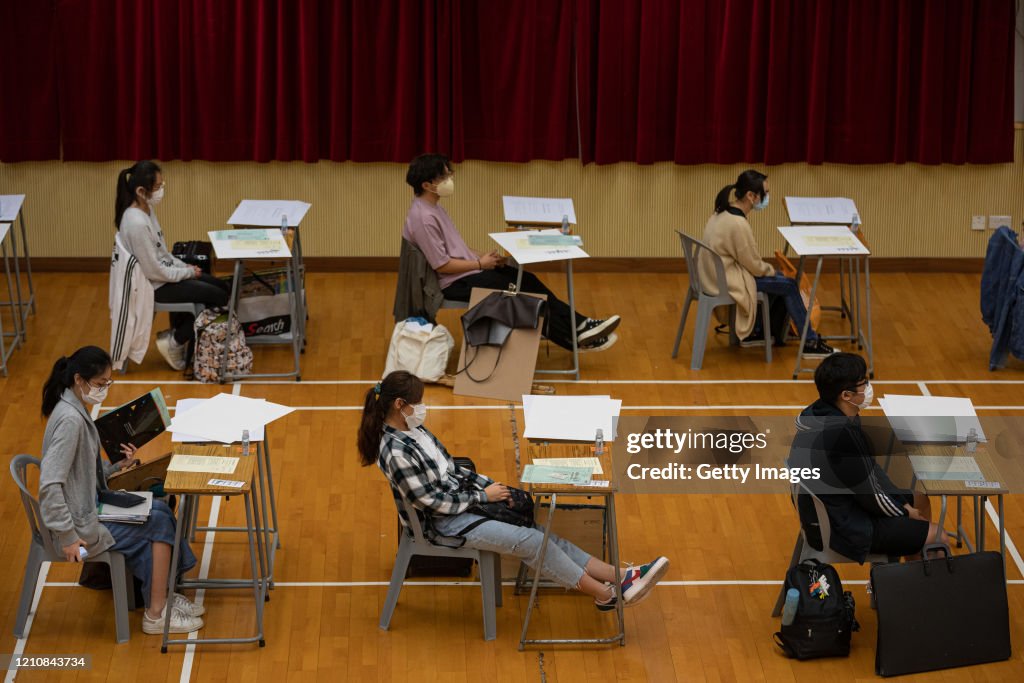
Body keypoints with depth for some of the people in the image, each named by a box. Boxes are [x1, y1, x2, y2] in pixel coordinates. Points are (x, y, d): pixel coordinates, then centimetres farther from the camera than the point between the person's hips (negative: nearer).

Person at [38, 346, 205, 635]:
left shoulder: (77, 410, 6)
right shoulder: (70, 419, -24)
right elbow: (49, 484, -29)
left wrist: (119, 465, 0)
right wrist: (67, 536, -27)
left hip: (89, 508, 9)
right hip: (81, 524, -9)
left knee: (160, 510, 11)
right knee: (159, 523, -3)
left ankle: (160, 596, 18)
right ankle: (156, 615, 6)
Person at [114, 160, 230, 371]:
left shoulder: (146, 210, -1)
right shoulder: (137, 223, -30)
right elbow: (154, 271, -24)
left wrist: (185, 267, 3)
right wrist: (188, 272, -13)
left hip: (164, 274, 9)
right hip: (155, 286, -9)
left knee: (223, 287, 12)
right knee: (219, 297, -8)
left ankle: (179, 335, 17)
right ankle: (175, 342, 3)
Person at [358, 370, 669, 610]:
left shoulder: (413, 429, 4)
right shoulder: (395, 453, -25)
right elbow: (434, 502, -21)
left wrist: (486, 483, 3)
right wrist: (483, 496, -12)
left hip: (462, 498, 9)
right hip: (445, 522, -9)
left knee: (539, 530, -3)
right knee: (530, 541, -15)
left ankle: (617, 574, -7)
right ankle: (607, 595, -8)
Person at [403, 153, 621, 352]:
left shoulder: (434, 207, 10)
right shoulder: (424, 218, -22)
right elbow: (442, 265, -22)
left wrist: (480, 256, 4)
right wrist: (480, 263, -11)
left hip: (466, 272, 10)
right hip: (454, 284, -10)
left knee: (527, 280, 0)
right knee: (519, 292, -11)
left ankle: (580, 325, -2)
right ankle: (575, 338, -4)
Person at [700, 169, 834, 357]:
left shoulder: (724, 213, 2)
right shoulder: (738, 224, -27)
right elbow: (754, 266, -16)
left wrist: (768, 268, 13)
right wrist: (771, 270, 4)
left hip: (716, 274, 9)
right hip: (728, 282, -9)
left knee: (779, 280, 22)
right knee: (788, 285, -1)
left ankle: (754, 333, 28)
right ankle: (810, 342, 9)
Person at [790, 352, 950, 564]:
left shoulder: (821, 412, -4)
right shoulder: (843, 435, -33)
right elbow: (871, 494, -22)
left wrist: (902, 503, 8)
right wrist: (905, 513, -3)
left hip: (826, 509, 10)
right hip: (844, 526, -10)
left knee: (919, 500, 24)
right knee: (938, 538, -3)